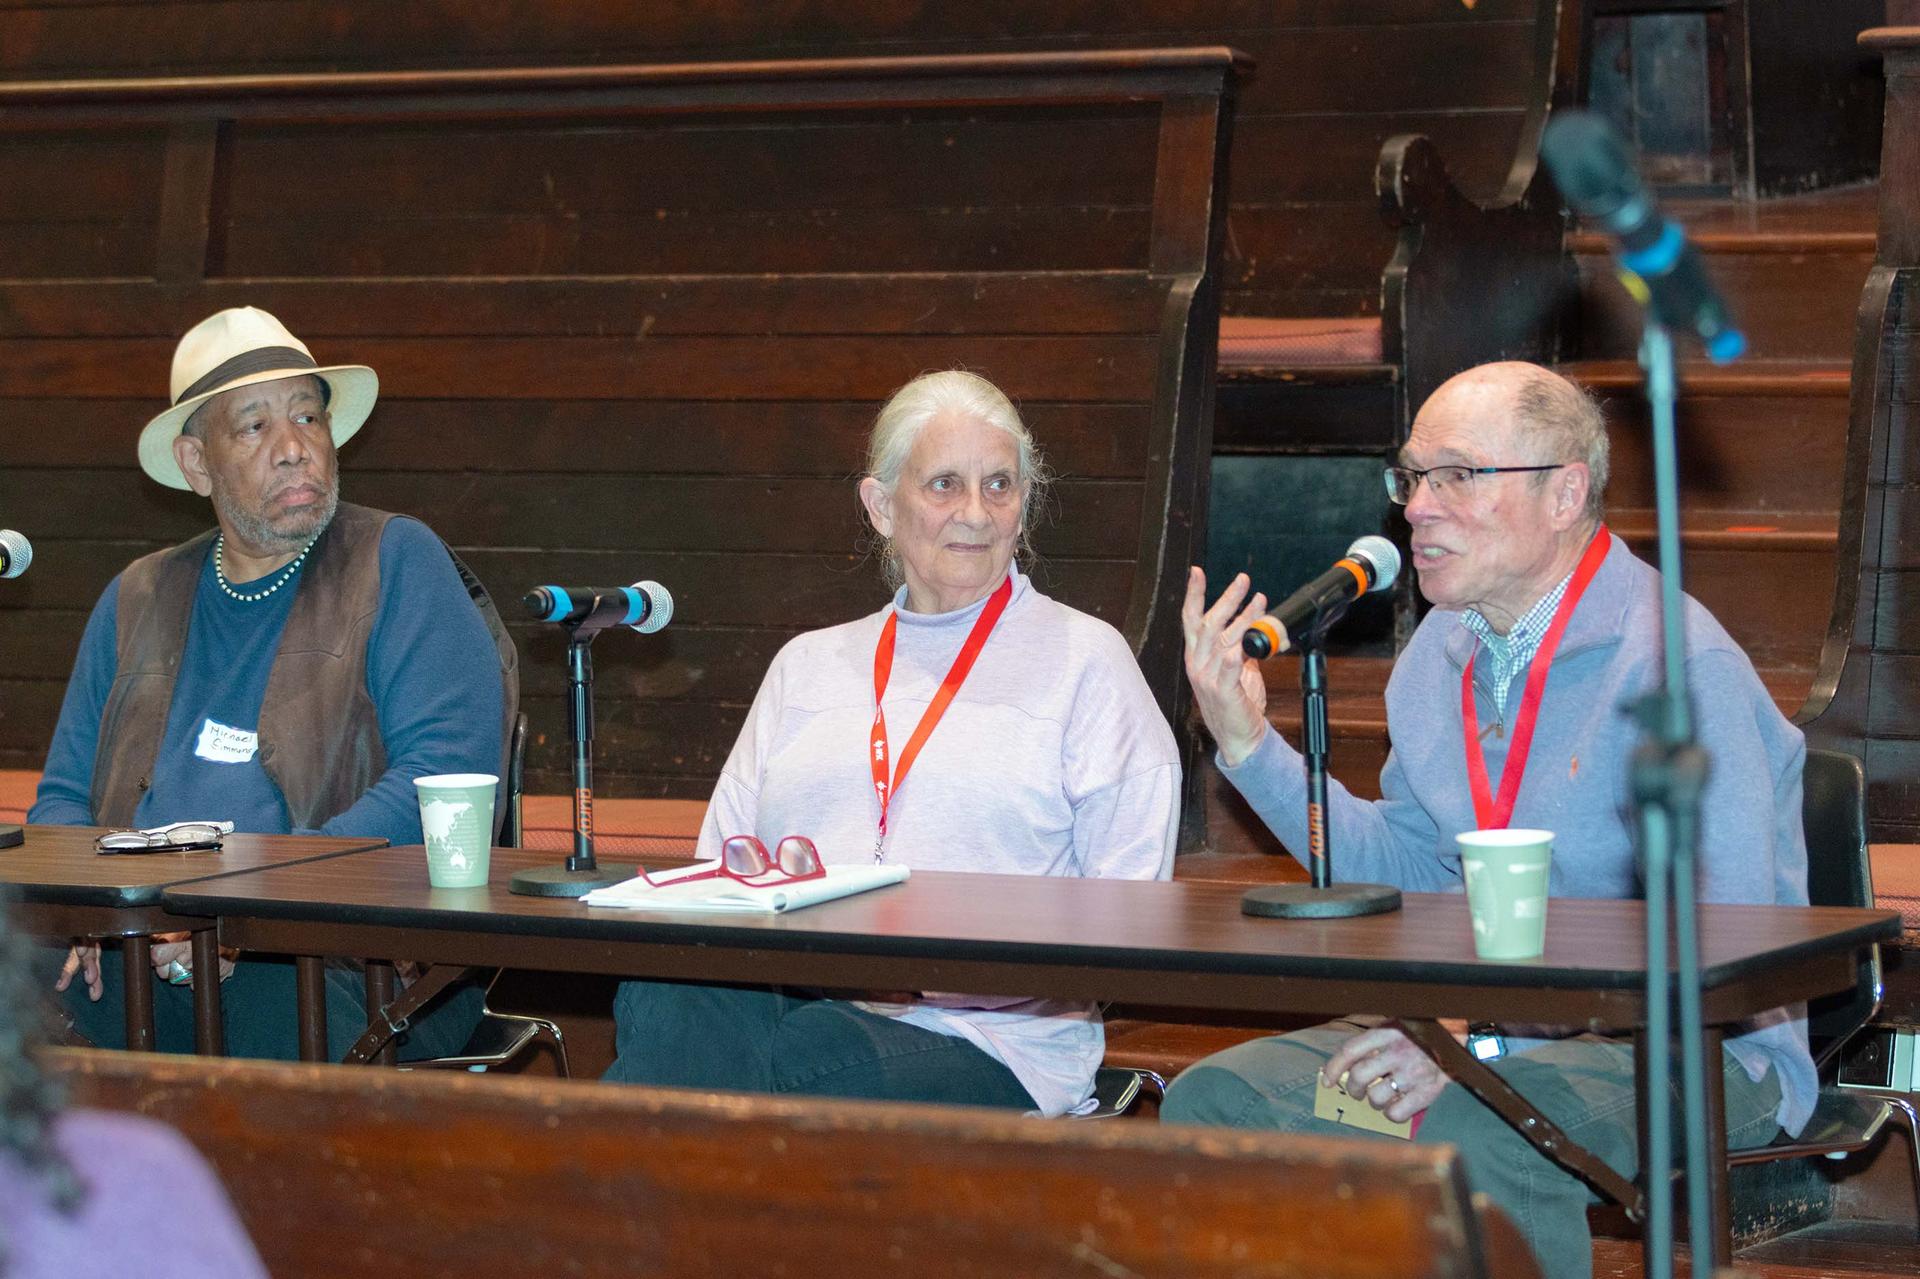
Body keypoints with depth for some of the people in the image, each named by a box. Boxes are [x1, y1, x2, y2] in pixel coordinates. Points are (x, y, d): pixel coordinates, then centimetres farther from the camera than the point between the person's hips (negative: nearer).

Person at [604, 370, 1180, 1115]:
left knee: (805, 1061, -39)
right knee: (666, 1002, -36)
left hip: (984, 1038, -3)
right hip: (781, 995, 3)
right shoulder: (807, 666, 28)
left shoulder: (1084, 660, 15)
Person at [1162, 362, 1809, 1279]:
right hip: (1491, 1024, 8)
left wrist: (1476, 1046, -30)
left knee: (1474, 1129, -38)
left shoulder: (1672, 662, -18)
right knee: (1213, 1100, -10)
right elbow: (1410, 871, 17)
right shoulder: (1444, 650, 9)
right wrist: (1248, 746, 6)